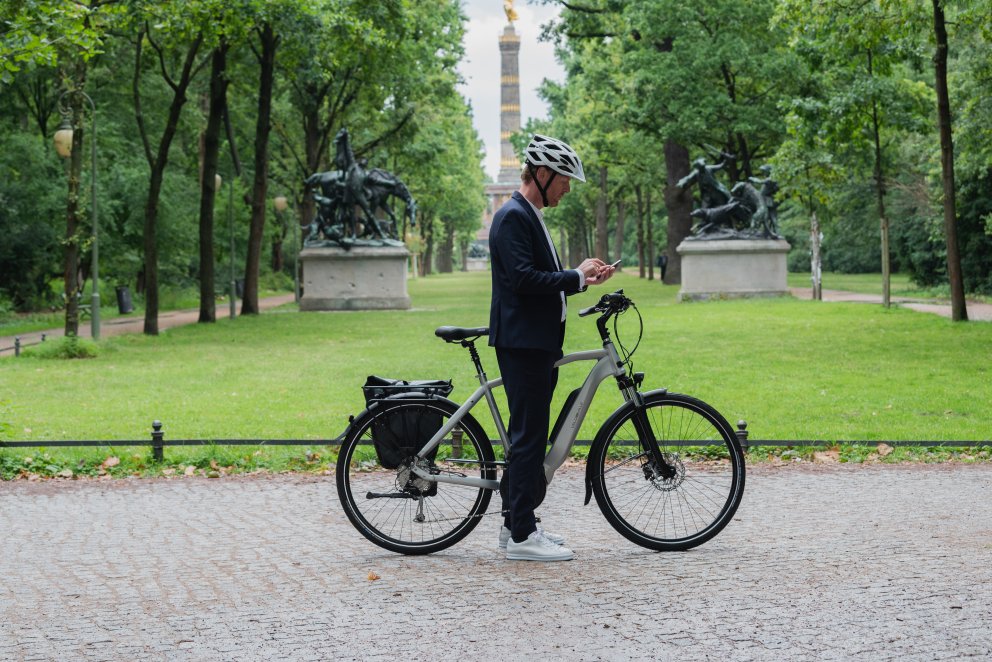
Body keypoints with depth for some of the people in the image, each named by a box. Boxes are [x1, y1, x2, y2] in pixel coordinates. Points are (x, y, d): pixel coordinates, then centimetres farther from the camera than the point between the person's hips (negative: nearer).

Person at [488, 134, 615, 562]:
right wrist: (576, 277, -16)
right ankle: (522, 536, -5)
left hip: (539, 342, 11)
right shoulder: (513, 217, -14)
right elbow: (523, 278, -23)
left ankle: (516, 522, 21)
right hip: (521, 342, -11)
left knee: (529, 435, 14)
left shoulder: (532, 217, 18)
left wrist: (582, 278, 8)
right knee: (529, 435, -8)